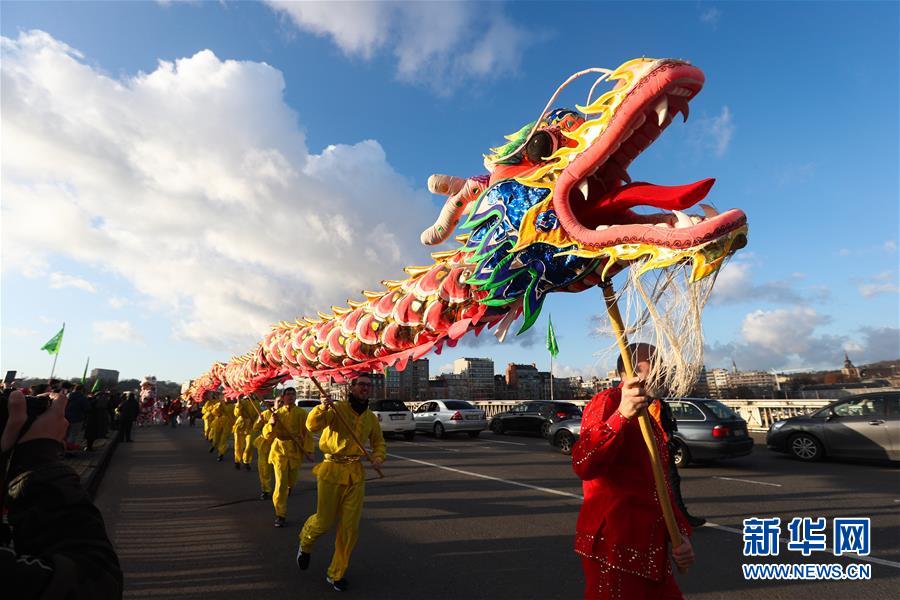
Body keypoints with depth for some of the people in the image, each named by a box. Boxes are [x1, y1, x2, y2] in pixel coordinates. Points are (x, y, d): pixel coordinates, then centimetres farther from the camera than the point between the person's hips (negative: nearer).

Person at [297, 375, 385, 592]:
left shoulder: (371, 417, 5)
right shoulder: (336, 409, -11)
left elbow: (378, 442, 18)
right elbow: (312, 425, -24)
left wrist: (378, 457, -2)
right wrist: (322, 408, -42)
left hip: (356, 474, 4)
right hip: (332, 470, -4)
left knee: (350, 527, 6)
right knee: (324, 521, 6)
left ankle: (336, 574, 25)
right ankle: (305, 544, 43)